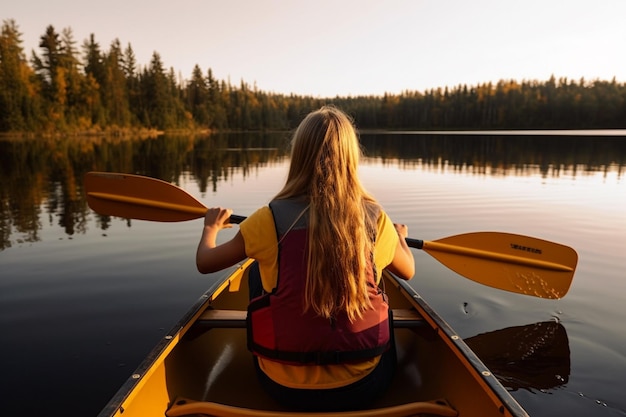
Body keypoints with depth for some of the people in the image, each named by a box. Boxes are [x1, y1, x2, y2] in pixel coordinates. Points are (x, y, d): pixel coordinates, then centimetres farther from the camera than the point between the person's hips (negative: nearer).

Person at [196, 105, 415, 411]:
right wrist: (400, 235, 31)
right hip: (362, 385, 2)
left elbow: (205, 262, -1)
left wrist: (211, 226, 20)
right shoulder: (374, 218, -10)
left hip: (286, 387, 0)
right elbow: (407, 272, 10)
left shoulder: (271, 219, -15)